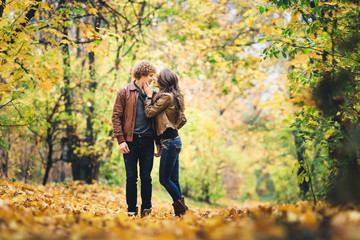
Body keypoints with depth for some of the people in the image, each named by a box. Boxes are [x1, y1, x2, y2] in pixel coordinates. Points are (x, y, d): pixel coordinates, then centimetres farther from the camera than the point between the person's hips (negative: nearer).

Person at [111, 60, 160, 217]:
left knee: (146, 177, 6)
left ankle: (146, 210, 15)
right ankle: (131, 211, 12)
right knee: (131, 178, 3)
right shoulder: (125, 92, 1)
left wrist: (159, 143, 8)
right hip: (131, 141, -2)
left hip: (147, 141, 3)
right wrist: (120, 140, -10)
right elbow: (116, 116, -2)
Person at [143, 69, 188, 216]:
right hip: (173, 140, 10)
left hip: (170, 142, -10)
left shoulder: (166, 96, -13)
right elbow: (182, 120, 19)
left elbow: (149, 112, -11)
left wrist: (149, 95, 0)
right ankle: (180, 211, 12)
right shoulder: (172, 97, 15)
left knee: (164, 178, -5)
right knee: (173, 180, 9)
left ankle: (181, 208, 0)